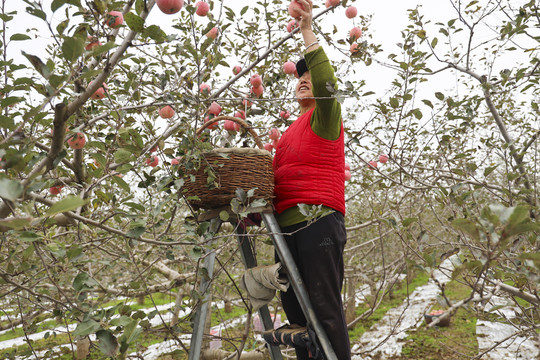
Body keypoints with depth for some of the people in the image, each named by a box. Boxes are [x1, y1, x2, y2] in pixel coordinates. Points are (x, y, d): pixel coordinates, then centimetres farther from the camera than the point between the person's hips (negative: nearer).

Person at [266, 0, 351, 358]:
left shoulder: (326, 117, 5)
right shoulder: (291, 132, 26)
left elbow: (326, 80, -16)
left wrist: (308, 31, -14)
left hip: (318, 221, -8)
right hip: (287, 225, 8)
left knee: (325, 307, -8)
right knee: (294, 306, 11)